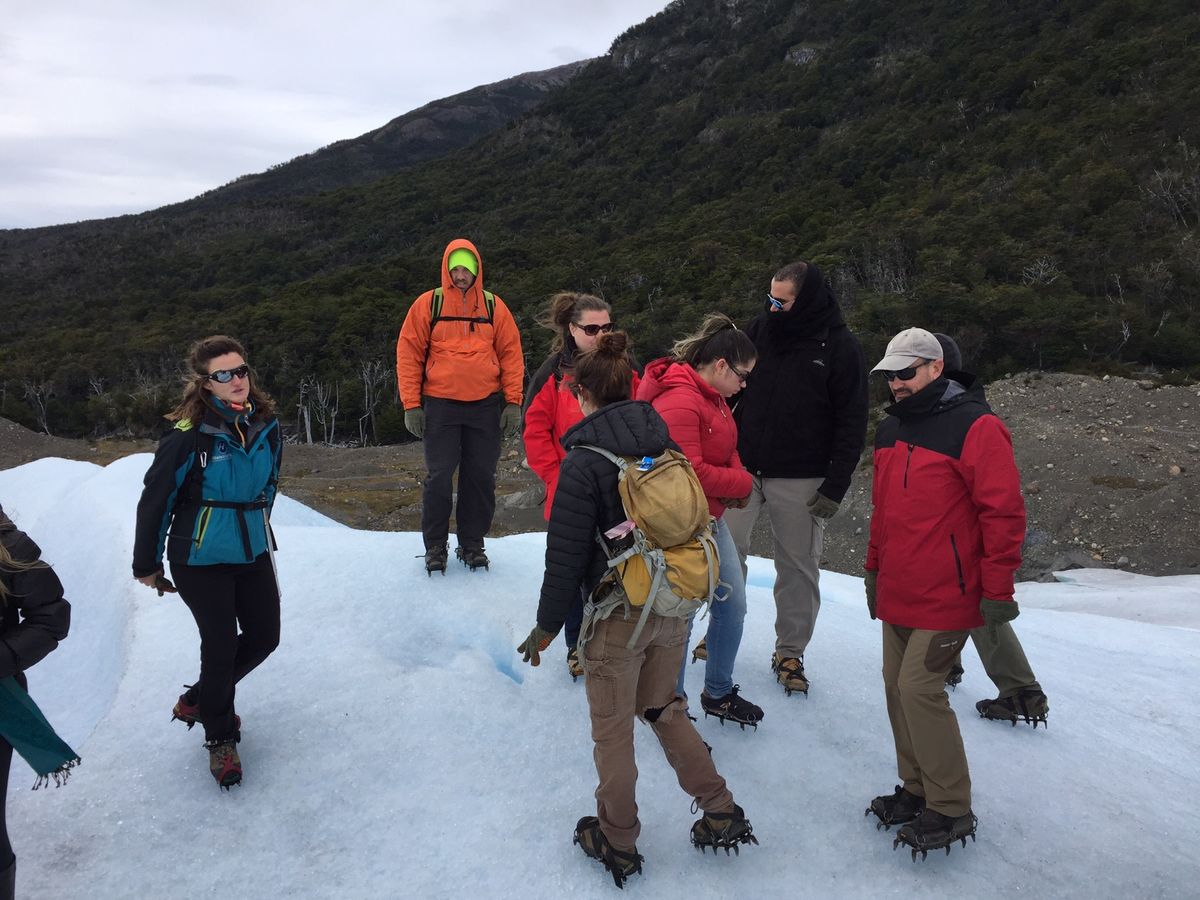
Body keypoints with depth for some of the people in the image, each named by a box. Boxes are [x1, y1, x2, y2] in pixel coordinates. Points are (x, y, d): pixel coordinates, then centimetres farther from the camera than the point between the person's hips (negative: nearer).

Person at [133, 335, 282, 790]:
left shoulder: (265, 424, -2)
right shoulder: (189, 433, -17)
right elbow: (155, 500, -10)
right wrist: (147, 565, -4)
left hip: (253, 550, 6)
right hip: (200, 556, -6)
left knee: (264, 637, 11)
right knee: (220, 645, 0)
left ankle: (196, 701, 36)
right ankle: (220, 738, 24)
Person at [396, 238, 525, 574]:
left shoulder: (493, 306, 6)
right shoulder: (428, 304, 2)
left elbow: (511, 354, 6)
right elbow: (408, 353, 1)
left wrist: (513, 402, -2)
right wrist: (411, 404, -5)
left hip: (486, 406, 2)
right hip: (440, 406, -2)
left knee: (481, 478, 7)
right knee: (439, 477, 0)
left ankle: (472, 544, 20)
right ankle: (435, 546, 15)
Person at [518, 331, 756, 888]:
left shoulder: (583, 462, -17)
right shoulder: (665, 445, 1)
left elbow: (566, 556, -15)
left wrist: (547, 626, -3)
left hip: (617, 617, -6)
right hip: (673, 611, 6)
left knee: (612, 731, 12)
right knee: (663, 708, 25)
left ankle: (616, 843, 29)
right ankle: (722, 813, 29)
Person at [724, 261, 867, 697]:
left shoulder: (841, 347, -6)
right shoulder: (759, 329, 2)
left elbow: (851, 426, -5)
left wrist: (835, 488, -10)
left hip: (800, 481, -2)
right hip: (743, 467, 3)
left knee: (798, 567, 6)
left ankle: (790, 652, 21)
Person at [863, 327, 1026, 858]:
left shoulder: (975, 427, -14)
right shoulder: (890, 430, 11)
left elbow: (1003, 512, -16)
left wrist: (997, 590, -15)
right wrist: (874, 568, 21)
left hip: (947, 595, -8)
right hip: (897, 593, 8)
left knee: (919, 686, -8)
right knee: (898, 684, 11)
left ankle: (950, 810, 8)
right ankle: (916, 789, 27)